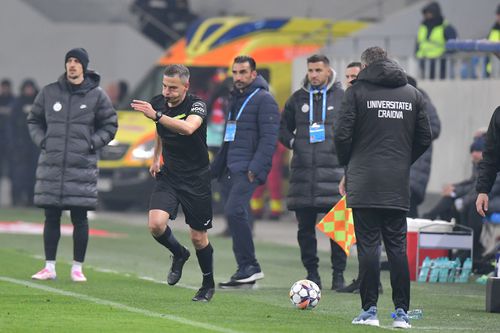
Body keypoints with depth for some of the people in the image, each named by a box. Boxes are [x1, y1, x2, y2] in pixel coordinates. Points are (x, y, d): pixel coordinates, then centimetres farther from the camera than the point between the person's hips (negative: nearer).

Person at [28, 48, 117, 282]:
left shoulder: (96, 95, 1)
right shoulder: (49, 93, 5)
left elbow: (110, 125, 8)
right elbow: (34, 120, 16)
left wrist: (92, 143, -5)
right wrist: (41, 140, 0)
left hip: (82, 165, -2)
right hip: (51, 164, 2)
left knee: (79, 219, -1)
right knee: (51, 218, 4)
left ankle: (77, 268, 7)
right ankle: (49, 267, 10)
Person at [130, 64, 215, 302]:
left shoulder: (196, 105, -19)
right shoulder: (158, 103, -2)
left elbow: (188, 128, -42)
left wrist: (157, 115, -49)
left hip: (196, 179, -4)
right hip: (168, 175, 4)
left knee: (199, 238, 4)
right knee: (156, 224, -19)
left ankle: (208, 284, 28)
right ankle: (179, 254, 13)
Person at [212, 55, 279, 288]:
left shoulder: (264, 100, -6)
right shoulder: (235, 99, 21)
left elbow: (269, 138, -14)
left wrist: (256, 168, -22)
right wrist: (216, 166, 21)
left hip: (248, 169, -9)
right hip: (230, 169, 9)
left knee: (234, 210, -21)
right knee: (236, 216, 7)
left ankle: (249, 266, -18)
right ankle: (246, 270, 10)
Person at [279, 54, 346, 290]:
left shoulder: (342, 98, 4)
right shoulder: (298, 98, 11)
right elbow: (283, 127, 21)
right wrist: (292, 143, 5)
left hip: (333, 172, -3)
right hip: (303, 172, 3)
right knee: (305, 228, 3)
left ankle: (338, 274, 4)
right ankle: (312, 273, 11)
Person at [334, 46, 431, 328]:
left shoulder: (358, 91, -2)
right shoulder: (413, 94, 10)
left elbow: (342, 134, -7)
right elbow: (425, 138, 10)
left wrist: (347, 167, 8)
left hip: (364, 182, -3)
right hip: (398, 185, 3)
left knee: (368, 246, -1)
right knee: (397, 247, 6)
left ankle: (369, 310, -3)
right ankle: (402, 312, 2)